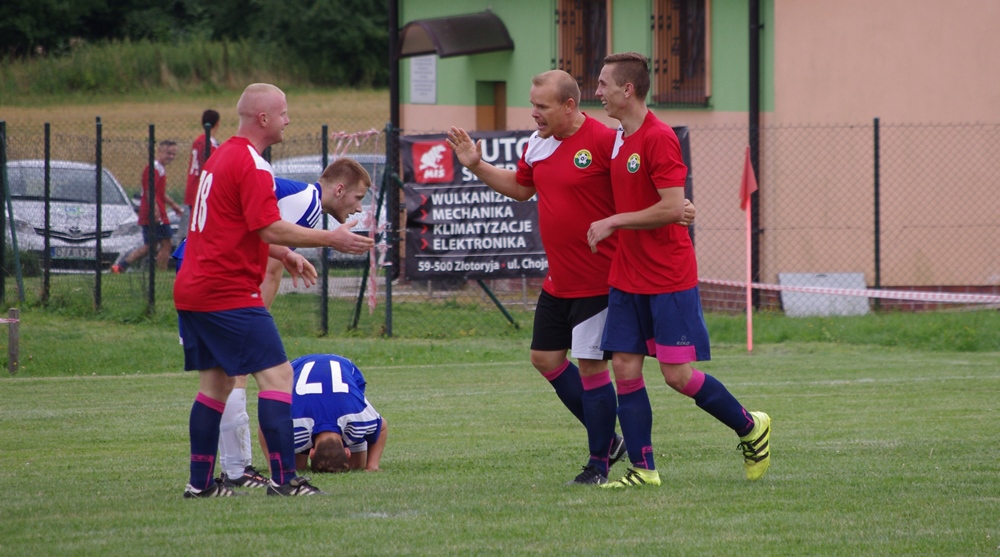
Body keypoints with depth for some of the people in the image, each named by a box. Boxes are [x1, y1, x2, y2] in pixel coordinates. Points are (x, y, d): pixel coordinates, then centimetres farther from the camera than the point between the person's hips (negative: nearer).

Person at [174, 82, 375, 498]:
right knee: (276, 375, -7)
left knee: (215, 383, 13)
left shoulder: (222, 156, 18)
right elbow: (271, 229, -20)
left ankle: (200, 481, 12)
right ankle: (283, 477, -12)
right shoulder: (251, 165, -13)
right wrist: (330, 239, -14)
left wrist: (284, 254, 23)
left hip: (191, 290, 10)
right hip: (229, 291, -10)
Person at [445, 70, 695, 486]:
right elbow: (521, 187, 23)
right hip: (557, 281, 8)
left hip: (597, 282, -8)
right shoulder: (538, 144, 7)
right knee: (545, 359, 12)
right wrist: (477, 166, 14)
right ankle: (607, 438, 26)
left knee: (591, 366, -5)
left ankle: (599, 463, 8)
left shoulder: (605, 141, -17)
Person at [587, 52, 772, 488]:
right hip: (627, 278, 8)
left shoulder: (659, 138, -16)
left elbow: (672, 208, -22)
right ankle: (643, 470, 5)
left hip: (669, 279, -8)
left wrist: (613, 223, -17)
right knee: (625, 368, 1)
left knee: (677, 374, -6)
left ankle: (751, 428, 15)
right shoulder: (618, 139, 11)